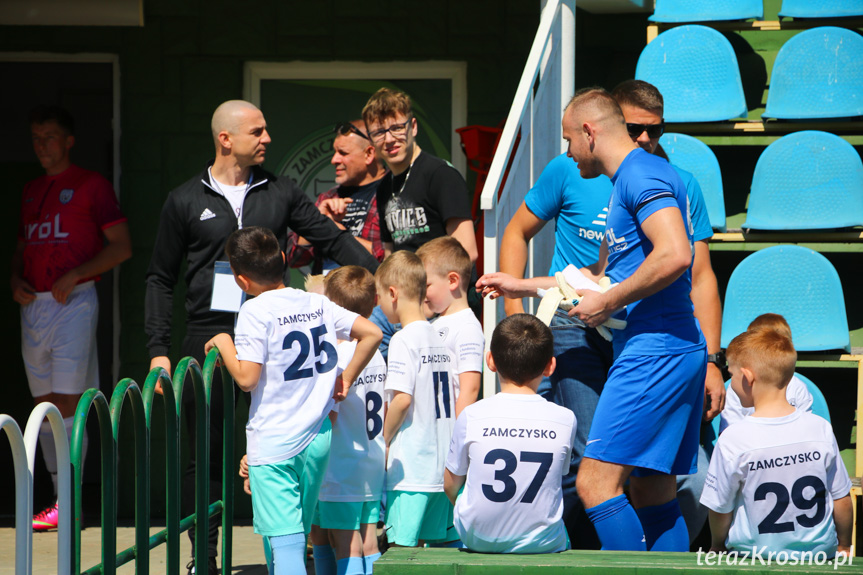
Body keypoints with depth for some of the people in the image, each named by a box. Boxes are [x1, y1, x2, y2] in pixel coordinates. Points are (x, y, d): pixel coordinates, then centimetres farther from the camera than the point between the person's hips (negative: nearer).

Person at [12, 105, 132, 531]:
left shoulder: (90, 186, -1)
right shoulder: (31, 192, 18)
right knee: (43, 403, 6)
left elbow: (121, 247, -5)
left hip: (73, 302, -7)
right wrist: (15, 280, 3)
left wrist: (73, 276, -15)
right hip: (34, 305, 7)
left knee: (67, 402, -10)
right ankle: (59, 497, 12)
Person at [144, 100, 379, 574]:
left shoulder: (280, 193, 10)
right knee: (206, 453, 1)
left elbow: (333, 240, 11)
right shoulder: (186, 201, 5)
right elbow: (161, 279, 9)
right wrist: (157, 349, 2)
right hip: (209, 335, -1)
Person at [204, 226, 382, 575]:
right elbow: (372, 333, 6)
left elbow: (246, 378, -17)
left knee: (285, 539, -9)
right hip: (317, 437, 6)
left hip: (273, 441, -6)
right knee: (296, 536, 16)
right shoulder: (317, 304, 6)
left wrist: (224, 345, 0)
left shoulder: (255, 312, -12)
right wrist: (346, 380, 14)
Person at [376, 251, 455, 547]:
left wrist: (384, 440, -7)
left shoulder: (403, 340, -11)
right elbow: (454, 401, 15)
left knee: (403, 547, -7)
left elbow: (402, 399, -19)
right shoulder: (438, 339, 12)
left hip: (410, 467, -8)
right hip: (441, 466, 8)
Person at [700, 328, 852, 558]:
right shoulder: (820, 429, -5)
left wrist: (717, 546, 16)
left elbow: (720, 509, -5)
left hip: (755, 554, -3)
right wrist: (844, 546, 21)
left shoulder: (733, 440, -16)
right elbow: (842, 499, 4)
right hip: (819, 551, 3)